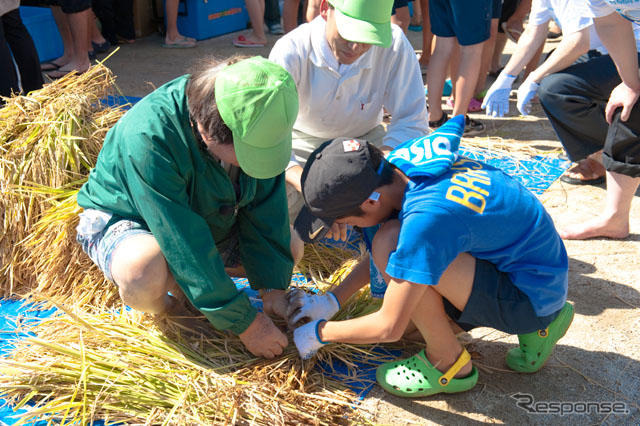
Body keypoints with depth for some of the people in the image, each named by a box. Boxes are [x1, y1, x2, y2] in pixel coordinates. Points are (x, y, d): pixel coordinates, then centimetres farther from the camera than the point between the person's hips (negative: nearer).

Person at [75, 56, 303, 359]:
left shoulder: (252, 124, -21)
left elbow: (266, 207, -11)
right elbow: (184, 243, -37)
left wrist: (273, 287, -15)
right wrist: (242, 323, -32)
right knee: (143, 274, -40)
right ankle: (157, 307, -2)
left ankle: (176, 280, 1)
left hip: (203, 216, 6)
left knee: (289, 245, -5)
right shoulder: (148, 138, -39)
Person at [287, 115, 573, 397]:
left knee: (389, 244, -24)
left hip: (534, 296, -9)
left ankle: (448, 363, -3)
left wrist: (318, 333, -6)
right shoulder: (403, 160, -6)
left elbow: (389, 328, -24)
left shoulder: (424, 219, -31)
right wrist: (332, 299, 9)